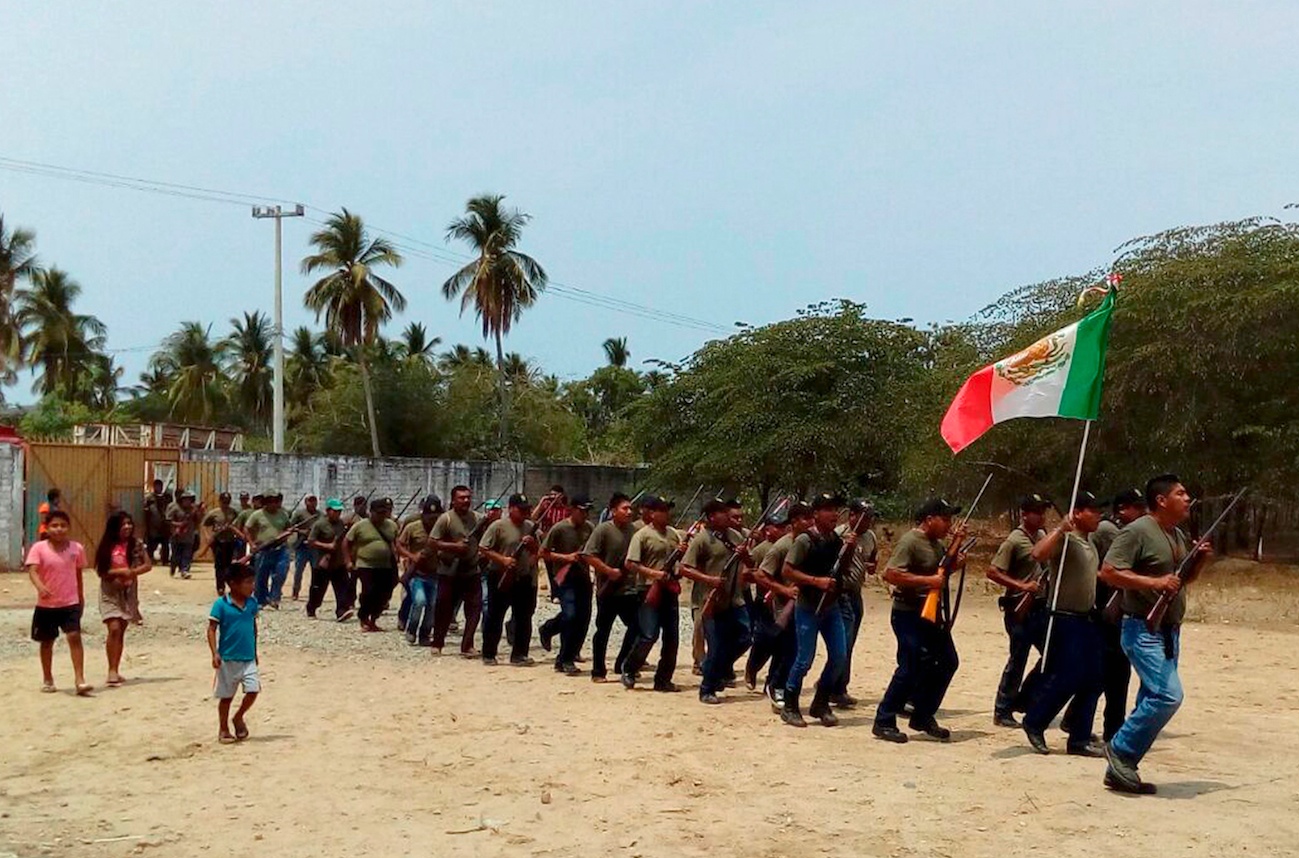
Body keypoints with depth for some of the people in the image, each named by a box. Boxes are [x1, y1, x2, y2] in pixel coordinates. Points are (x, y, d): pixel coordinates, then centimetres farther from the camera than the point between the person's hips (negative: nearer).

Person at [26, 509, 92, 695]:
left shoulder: (76, 548, -1)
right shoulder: (38, 548, -8)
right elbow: (32, 570, -20)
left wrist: (81, 599, 17)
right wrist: (40, 587, -40)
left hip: (70, 603, 0)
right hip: (46, 604, 0)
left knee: (74, 637, -13)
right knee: (47, 641, 13)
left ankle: (80, 680, -15)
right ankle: (47, 679, 29)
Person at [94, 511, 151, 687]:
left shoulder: (136, 545, -1)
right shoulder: (107, 546, -4)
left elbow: (148, 565, 0)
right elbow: (101, 571, -4)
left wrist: (133, 572, -16)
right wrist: (119, 571, -18)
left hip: (128, 592, 2)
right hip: (110, 592, -2)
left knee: (121, 631, 8)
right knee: (114, 628, -16)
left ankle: (115, 671, 18)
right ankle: (112, 671, -11)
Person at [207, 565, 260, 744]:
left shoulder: (252, 603, 2)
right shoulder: (221, 604, -12)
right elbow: (211, 629, -10)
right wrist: (215, 653, -19)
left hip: (249, 658, 4)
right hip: (228, 659, -4)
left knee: (253, 690, -6)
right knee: (226, 696, 8)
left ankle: (238, 717, 20)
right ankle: (223, 730, 24)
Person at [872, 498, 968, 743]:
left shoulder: (936, 543, 12)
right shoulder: (910, 541, -16)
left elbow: (944, 569, 27)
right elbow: (890, 574, -25)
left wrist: (956, 544, 11)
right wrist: (927, 580, -26)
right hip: (909, 614, -10)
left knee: (948, 662, 13)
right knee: (911, 668, -10)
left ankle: (923, 716, 24)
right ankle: (884, 722, 0)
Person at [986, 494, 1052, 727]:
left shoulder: (1042, 535, 11)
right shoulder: (1014, 541, -12)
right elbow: (993, 572, -17)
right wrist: (1021, 586, -24)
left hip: (1041, 607, 8)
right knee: (1017, 661, -1)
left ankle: (1023, 699, 23)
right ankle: (1002, 712, 10)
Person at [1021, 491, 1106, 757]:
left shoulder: (1090, 544, 17)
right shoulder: (1064, 539, -12)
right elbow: (1038, 554, -33)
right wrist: (1060, 528, -34)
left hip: (1087, 619, 9)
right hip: (1065, 619, -9)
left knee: (1092, 680, 7)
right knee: (1067, 677, -10)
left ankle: (1080, 739, 13)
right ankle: (1034, 723, 9)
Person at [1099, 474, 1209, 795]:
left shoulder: (1178, 535, 14)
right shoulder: (1138, 531, -13)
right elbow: (1108, 572, -20)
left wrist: (1200, 558, 8)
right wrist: (1153, 582, -25)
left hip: (1170, 632, 9)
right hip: (1143, 629, -9)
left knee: (1153, 701, 9)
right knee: (1168, 695, -20)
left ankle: (1120, 769, 16)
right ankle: (1120, 749, -4)